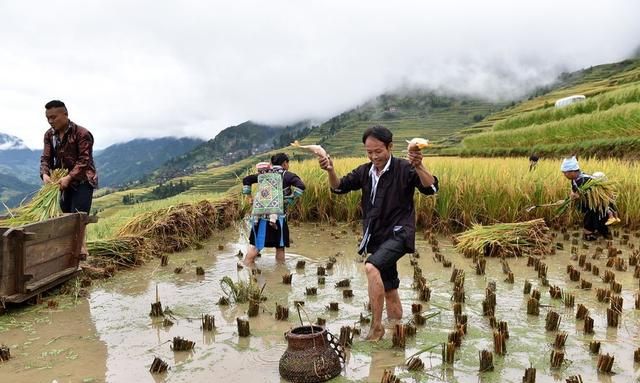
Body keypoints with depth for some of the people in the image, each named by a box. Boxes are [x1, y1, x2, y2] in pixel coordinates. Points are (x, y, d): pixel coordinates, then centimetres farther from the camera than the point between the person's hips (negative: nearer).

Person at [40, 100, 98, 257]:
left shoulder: (82, 134, -16)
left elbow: (84, 160, -20)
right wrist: (45, 174, -21)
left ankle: (80, 250, -8)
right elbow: (46, 158, -1)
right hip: (64, 181, 7)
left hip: (83, 181, -6)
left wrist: (68, 177, -31)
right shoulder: (49, 135, 3)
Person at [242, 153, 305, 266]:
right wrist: (291, 199, -5)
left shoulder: (265, 174, 14)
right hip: (278, 217, -3)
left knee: (255, 245, 8)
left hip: (261, 215, 3)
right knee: (280, 247, 11)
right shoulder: (287, 175, 1)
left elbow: (246, 179, 14)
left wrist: (247, 195, 17)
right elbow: (301, 186, -14)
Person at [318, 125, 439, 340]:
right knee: (388, 288, 14)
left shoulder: (404, 169, -10)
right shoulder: (365, 172, 8)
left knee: (372, 267, -30)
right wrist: (330, 170, -13)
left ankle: (376, 326, -21)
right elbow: (339, 187, 8)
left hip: (398, 234, -7)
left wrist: (418, 167, -41)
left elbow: (431, 188, -22)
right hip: (376, 237, 7)